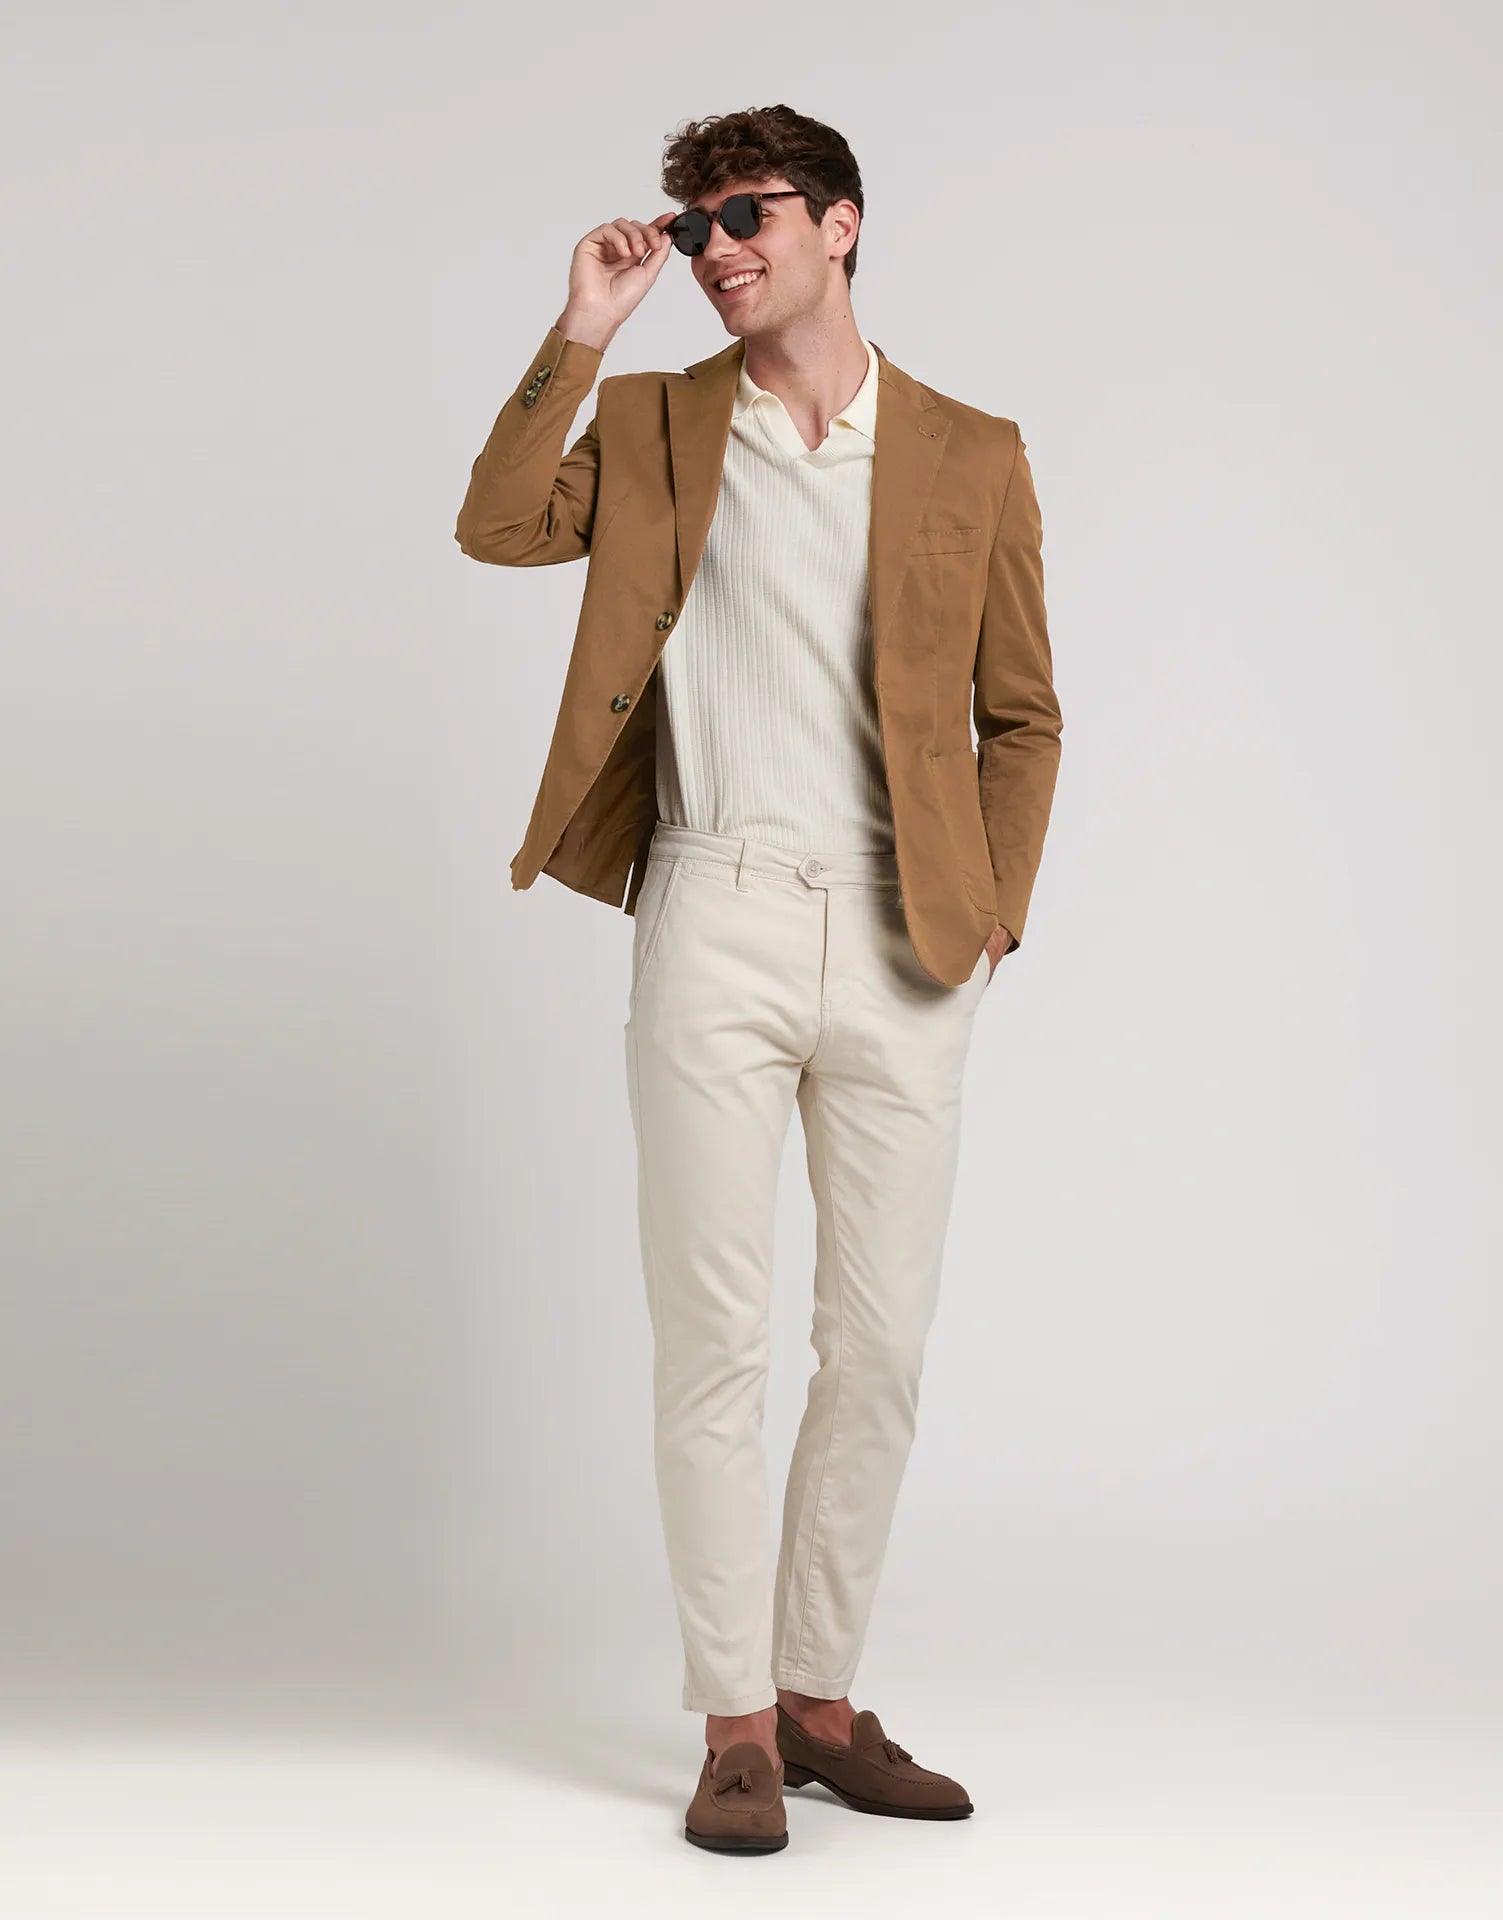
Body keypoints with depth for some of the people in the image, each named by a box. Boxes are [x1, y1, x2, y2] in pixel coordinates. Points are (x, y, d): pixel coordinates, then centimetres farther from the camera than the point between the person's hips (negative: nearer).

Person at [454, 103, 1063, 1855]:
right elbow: (497, 528, -6)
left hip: (899, 945, 1)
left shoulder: (971, 457, 9)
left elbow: (1021, 713, 11)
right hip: (714, 922, -1)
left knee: (881, 1345, 5)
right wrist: (579, 331, -7)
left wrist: (995, 913, 2)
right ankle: (735, 1726, 9)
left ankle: (820, 1694, 20)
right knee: (713, 1335, -1)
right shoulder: (651, 427, 11)